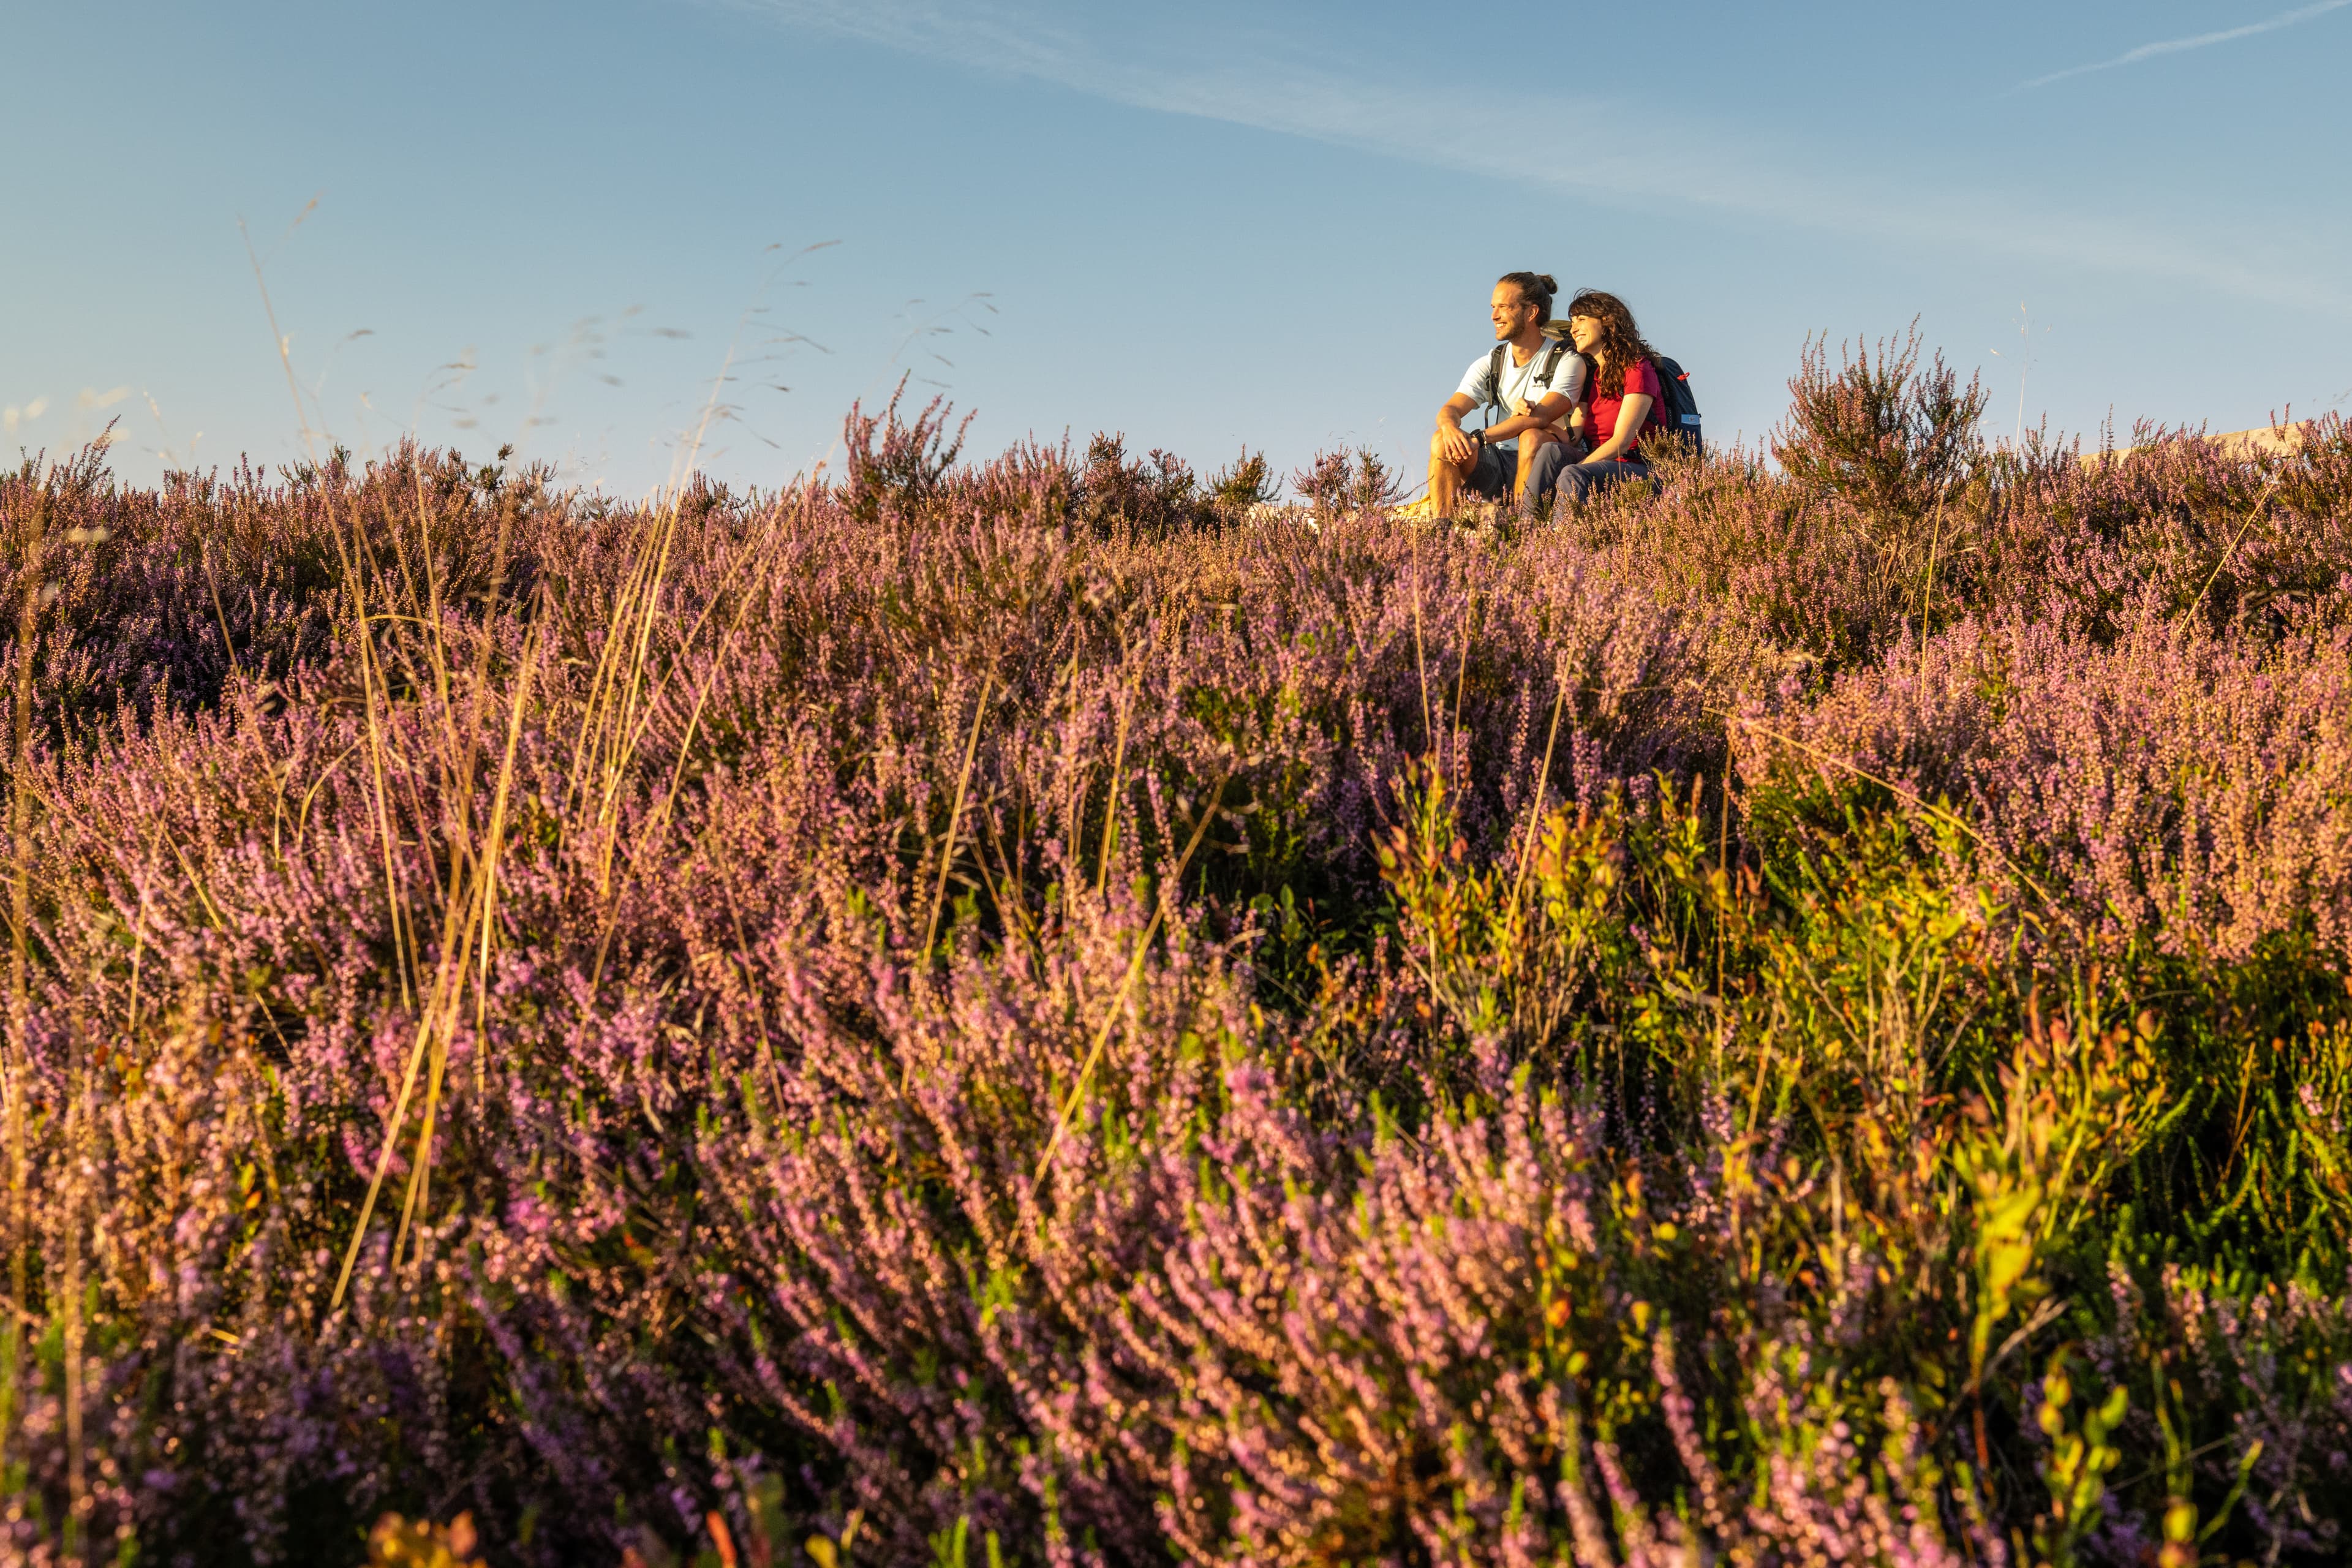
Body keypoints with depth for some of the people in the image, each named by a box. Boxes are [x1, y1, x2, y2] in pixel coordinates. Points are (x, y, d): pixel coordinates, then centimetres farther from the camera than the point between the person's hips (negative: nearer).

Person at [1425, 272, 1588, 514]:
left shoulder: (1567, 361, -5)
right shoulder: (1488, 365, 12)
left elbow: (1541, 417, -21)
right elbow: (1450, 409, -1)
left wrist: (1478, 438, -30)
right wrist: (1450, 427, -29)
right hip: (1500, 464, 5)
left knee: (1532, 437, -35)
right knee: (1442, 440, -18)